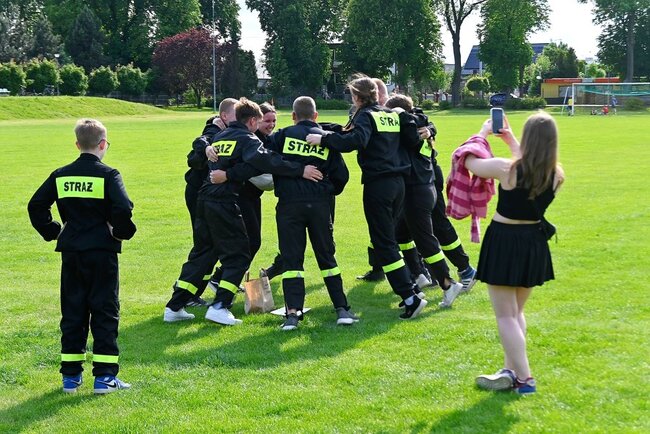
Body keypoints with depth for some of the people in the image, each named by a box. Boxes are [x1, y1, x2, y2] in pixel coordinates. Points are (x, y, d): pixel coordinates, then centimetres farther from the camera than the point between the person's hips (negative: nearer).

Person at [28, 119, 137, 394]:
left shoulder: (61, 175, 6)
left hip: (70, 252, 4)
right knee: (105, 312, 3)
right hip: (102, 251, -4)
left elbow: (36, 206, 6)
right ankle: (104, 376, 0)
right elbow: (123, 209, -20)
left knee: (72, 311, 11)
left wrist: (52, 232, 14)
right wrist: (121, 232, -4)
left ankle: (71, 375, 14)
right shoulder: (107, 174, -8)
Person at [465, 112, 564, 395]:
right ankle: (511, 369, 25)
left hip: (504, 242, -5)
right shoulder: (556, 176, -8)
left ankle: (524, 378, 3)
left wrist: (483, 133, 11)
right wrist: (510, 140, 20)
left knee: (505, 316, 4)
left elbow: (469, 162, -4)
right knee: (516, 312, 23)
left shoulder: (506, 169, -21)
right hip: (534, 243, 5)